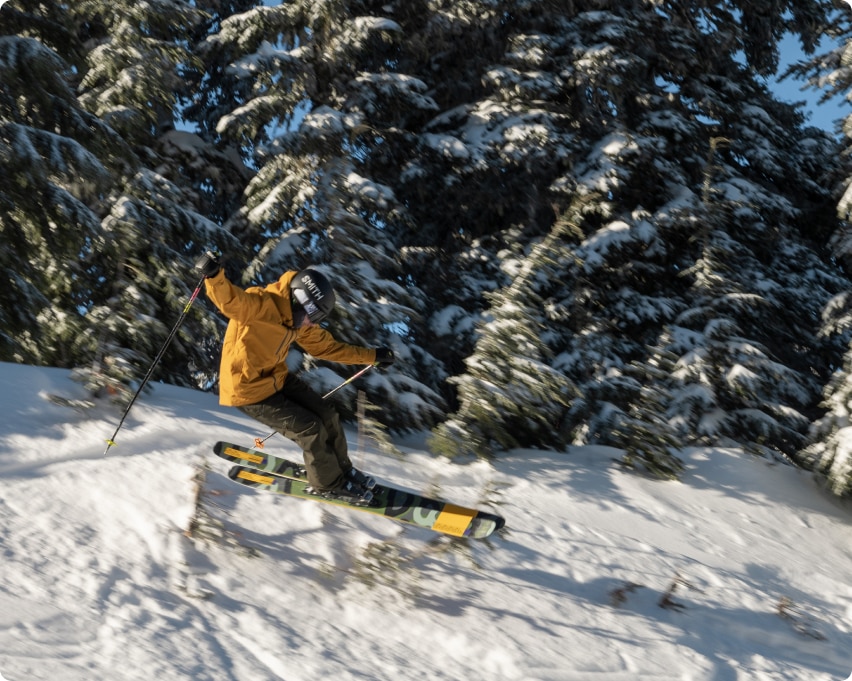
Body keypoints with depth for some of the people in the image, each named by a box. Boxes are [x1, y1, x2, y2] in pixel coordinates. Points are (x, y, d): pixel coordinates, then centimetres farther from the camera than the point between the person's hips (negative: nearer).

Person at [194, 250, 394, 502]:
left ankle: (341, 469, 33)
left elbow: (326, 346, 12)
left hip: (275, 379, 9)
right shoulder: (262, 305, -28)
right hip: (248, 391, -9)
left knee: (327, 415, 10)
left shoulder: (299, 320, 0)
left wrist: (373, 356, 14)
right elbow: (230, 299, -46)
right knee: (310, 428, -6)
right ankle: (328, 483, 16)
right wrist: (214, 276, -68)